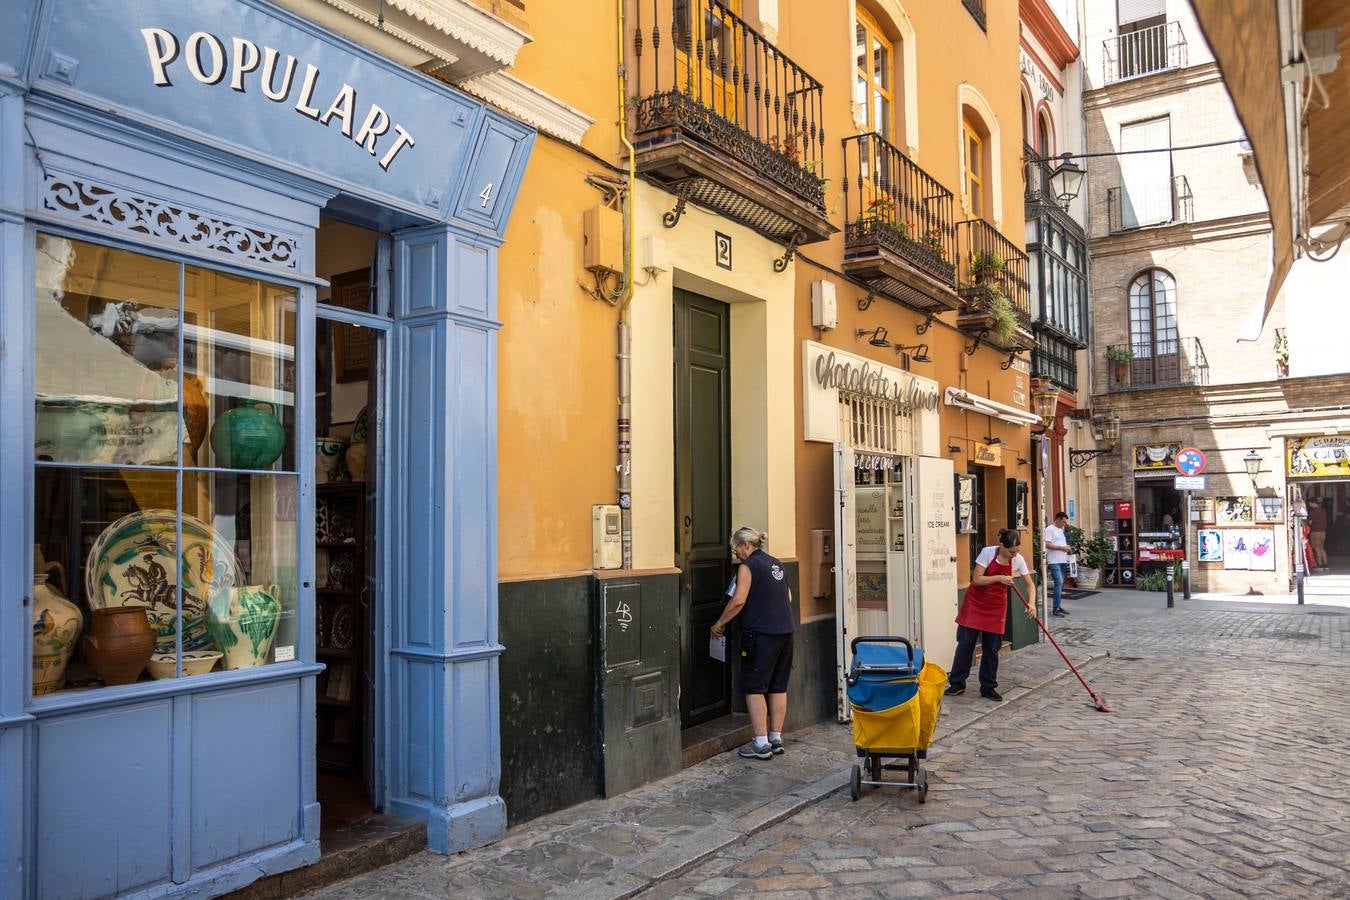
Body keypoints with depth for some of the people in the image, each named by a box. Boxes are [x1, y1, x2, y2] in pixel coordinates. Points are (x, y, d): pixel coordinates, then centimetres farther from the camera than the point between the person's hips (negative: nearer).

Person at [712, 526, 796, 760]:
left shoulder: (749, 565, -7)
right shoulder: (776, 564, 16)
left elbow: (738, 601, -14)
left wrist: (720, 624, -3)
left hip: (761, 633, -8)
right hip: (785, 631, 8)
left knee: (754, 687, -1)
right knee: (778, 686, 12)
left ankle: (761, 744, -2)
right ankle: (776, 739, 18)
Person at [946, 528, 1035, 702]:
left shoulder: (1018, 559, -8)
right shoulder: (988, 552, -18)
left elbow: (1030, 584, -2)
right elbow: (976, 579, -19)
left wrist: (1031, 603, -19)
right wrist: (999, 578, -29)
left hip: (996, 605, 2)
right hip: (975, 601, -2)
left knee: (991, 648, 4)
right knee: (965, 643, 0)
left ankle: (988, 687, 15)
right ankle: (957, 683, 12)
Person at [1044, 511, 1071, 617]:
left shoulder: (1060, 530, 21)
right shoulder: (1050, 529, -8)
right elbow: (1047, 544, -17)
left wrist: (1066, 547, 10)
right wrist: (1061, 547, -17)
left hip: (1062, 561, 9)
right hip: (1054, 562, -9)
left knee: (1060, 584, 10)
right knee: (1058, 583, -15)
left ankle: (1059, 607, 16)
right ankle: (1056, 609, -15)